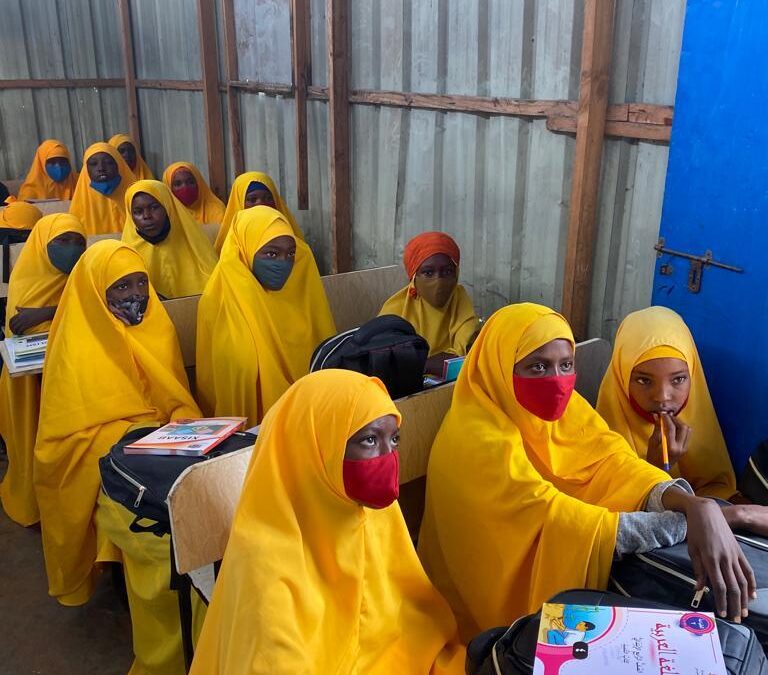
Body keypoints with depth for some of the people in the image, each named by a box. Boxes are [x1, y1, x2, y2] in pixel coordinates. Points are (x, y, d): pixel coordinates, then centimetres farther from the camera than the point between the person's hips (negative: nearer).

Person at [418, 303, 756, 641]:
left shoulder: (559, 406, -6)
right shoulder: (479, 442, -28)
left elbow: (615, 463, -18)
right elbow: (568, 527, -31)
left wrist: (696, 506, -37)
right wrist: (704, 519, -32)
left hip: (555, 573, 6)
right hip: (502, 598, -6)